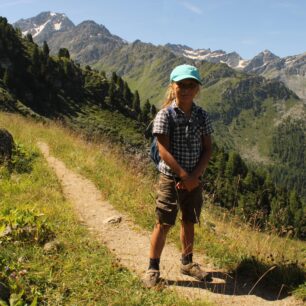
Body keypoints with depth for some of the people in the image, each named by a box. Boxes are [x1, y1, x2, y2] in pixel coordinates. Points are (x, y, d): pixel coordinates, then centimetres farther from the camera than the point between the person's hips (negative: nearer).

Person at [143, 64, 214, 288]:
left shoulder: (202, 116, 2)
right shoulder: (165, 115, -11)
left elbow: (207, 149, 1)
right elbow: (164, 151, -16)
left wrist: (195, 176, -11)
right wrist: (184, 175, -18)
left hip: (194, 179, 4)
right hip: (171, 178, -4)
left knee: (189, 222, 16)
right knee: (163, 224, 2)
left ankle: (187, 262, 35)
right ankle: (153, 268, 15)